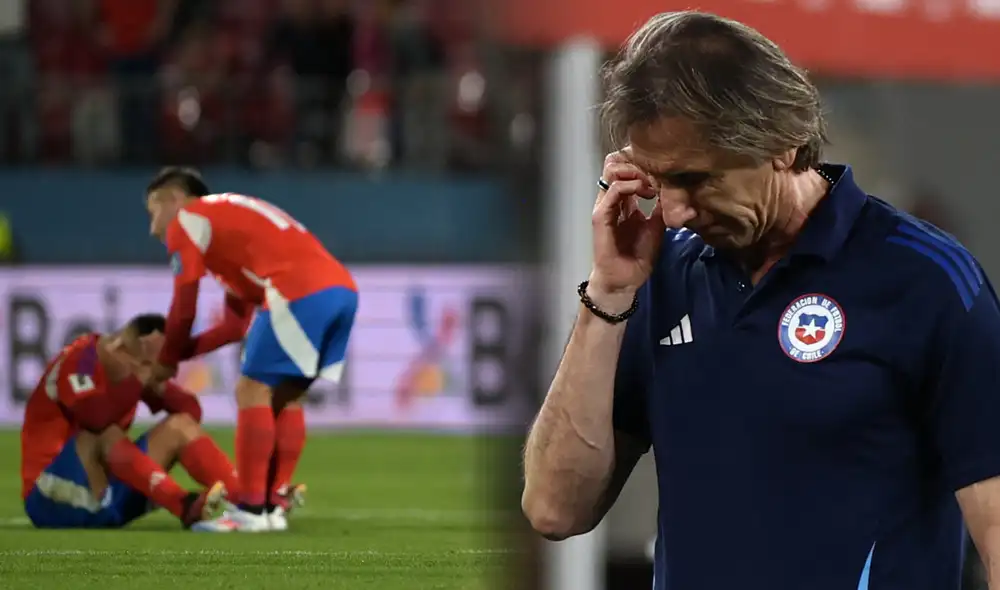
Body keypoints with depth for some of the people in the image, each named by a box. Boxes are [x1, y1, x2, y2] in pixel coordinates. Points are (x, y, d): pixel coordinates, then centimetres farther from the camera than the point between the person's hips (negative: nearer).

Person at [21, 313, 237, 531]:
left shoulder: (140, 368, 5)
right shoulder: (76, 361, -17)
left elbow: (192, 411, 0)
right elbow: (97, 420, -32)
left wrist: (157, 384, -18)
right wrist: (134, 378, -28)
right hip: (54, 499, -8)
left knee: (180, 426, -4)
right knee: (106, 435, -34)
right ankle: (185, 507, -54)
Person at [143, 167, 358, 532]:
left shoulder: (186, 220, 12)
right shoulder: (231, 221, 36)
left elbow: (183, 311, 10)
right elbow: (237, 324, 34)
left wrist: (166, 363, 24)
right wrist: (179, 353, 33)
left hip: (301, 292, -8)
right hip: (342, 289, 8)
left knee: (253, 391, -1)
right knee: (285, 398, 17)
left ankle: (251, 510, -2)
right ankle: (272, 506, 16)